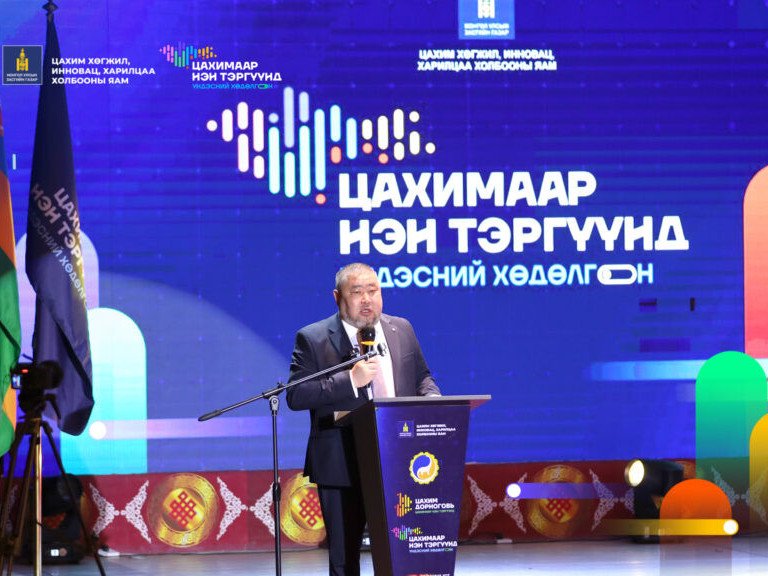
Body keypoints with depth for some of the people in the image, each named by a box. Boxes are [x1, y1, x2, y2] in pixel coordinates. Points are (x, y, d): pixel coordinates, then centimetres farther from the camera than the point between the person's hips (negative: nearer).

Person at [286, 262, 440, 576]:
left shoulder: (401, 330, 11)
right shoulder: (312, 339, -2)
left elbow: (422, 377, 21)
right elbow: (295, 395, -11)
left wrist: (431, 400, -3)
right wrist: (350, 380, -20)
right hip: (343, 466, -3)